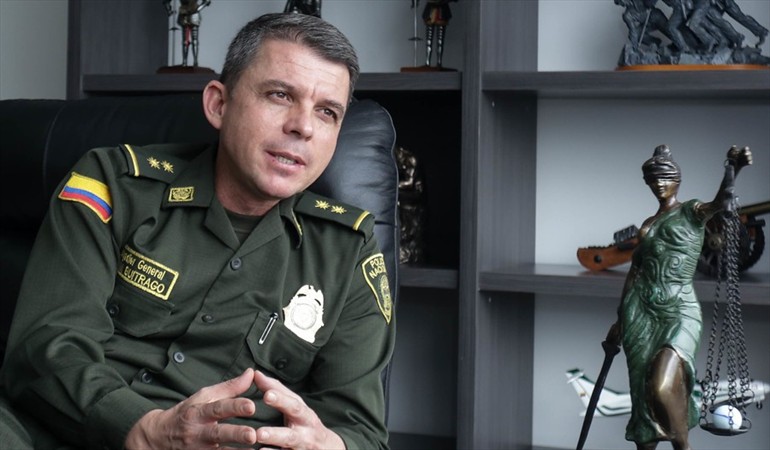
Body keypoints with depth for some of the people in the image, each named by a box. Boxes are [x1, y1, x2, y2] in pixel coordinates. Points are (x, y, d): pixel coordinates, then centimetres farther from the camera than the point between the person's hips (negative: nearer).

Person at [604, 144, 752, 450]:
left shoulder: (692, 212, 3)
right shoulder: (647, 225, 17)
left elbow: (722, 202, -20)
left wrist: (732, 168, -39)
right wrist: (620, 320, 21)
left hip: (679, 310, -5)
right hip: (641, 310, 5)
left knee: (663, 388, -24)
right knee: (643, 389, 3)